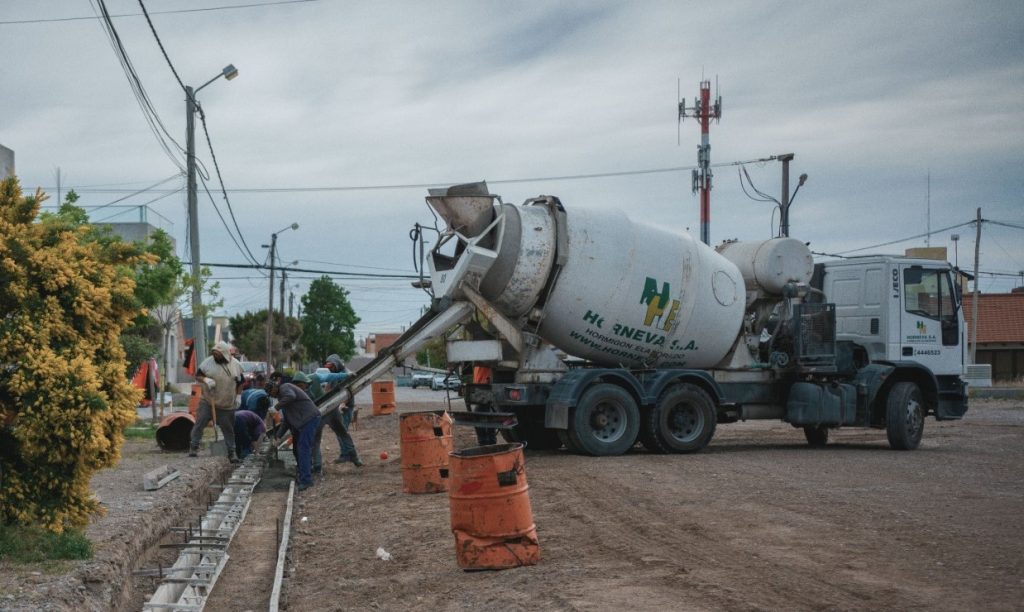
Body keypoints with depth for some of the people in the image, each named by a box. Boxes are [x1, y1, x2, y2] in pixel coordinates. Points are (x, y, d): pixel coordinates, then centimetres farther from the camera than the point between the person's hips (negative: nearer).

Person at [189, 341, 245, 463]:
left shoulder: (236, 365, 0)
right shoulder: (208, 362, -5)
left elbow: (240, 382, 12)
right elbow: (197, 375, 0)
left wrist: (235, 394, 5)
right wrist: (205, 380, -20)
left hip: (227, 406, 1)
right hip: (207, 402, -1)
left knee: (229, 429, 6)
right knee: (199, 424, -6)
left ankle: (231, 452, 15)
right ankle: (193, 448, 4)